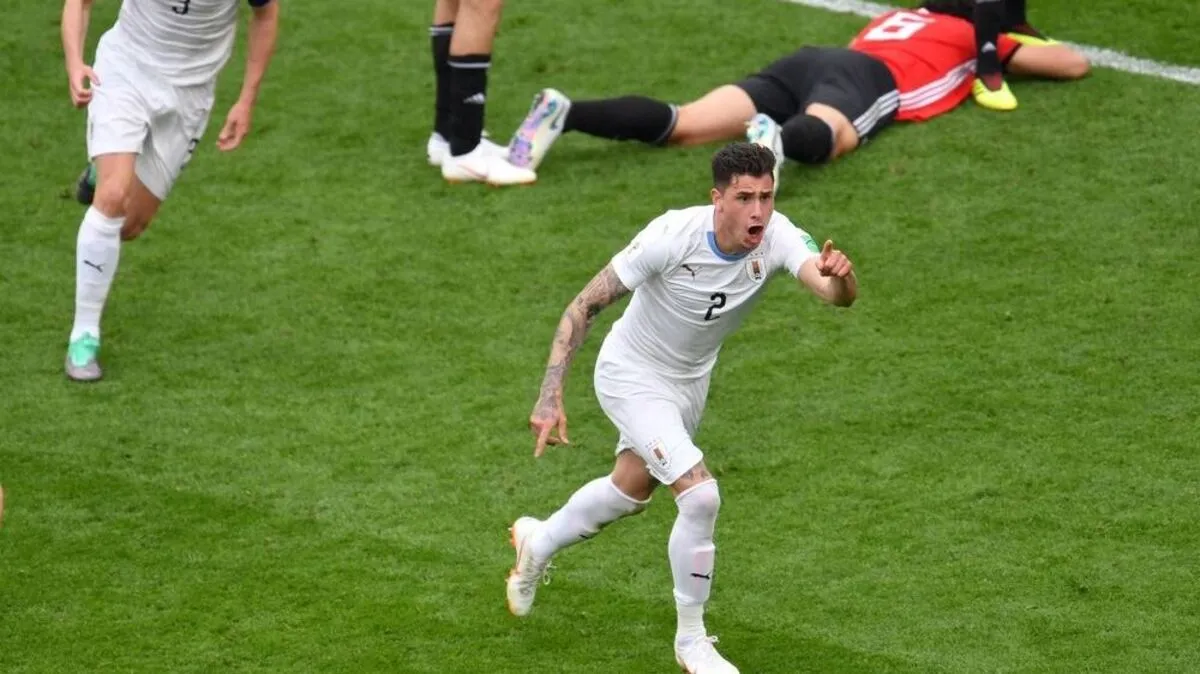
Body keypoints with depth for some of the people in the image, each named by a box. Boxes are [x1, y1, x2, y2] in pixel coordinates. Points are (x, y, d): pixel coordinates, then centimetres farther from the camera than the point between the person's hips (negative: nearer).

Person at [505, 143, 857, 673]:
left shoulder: (778, 238, -25)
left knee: (630, 492, 27)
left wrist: (839, 278, -67)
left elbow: (836, 294, -41)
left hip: (690, 380, 6)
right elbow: (584, 306, -25)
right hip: (632, 376, -6)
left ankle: (539, 541, 57)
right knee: (701, 496, -20)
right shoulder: (673, 236, -33)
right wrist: (550, 397, -32)